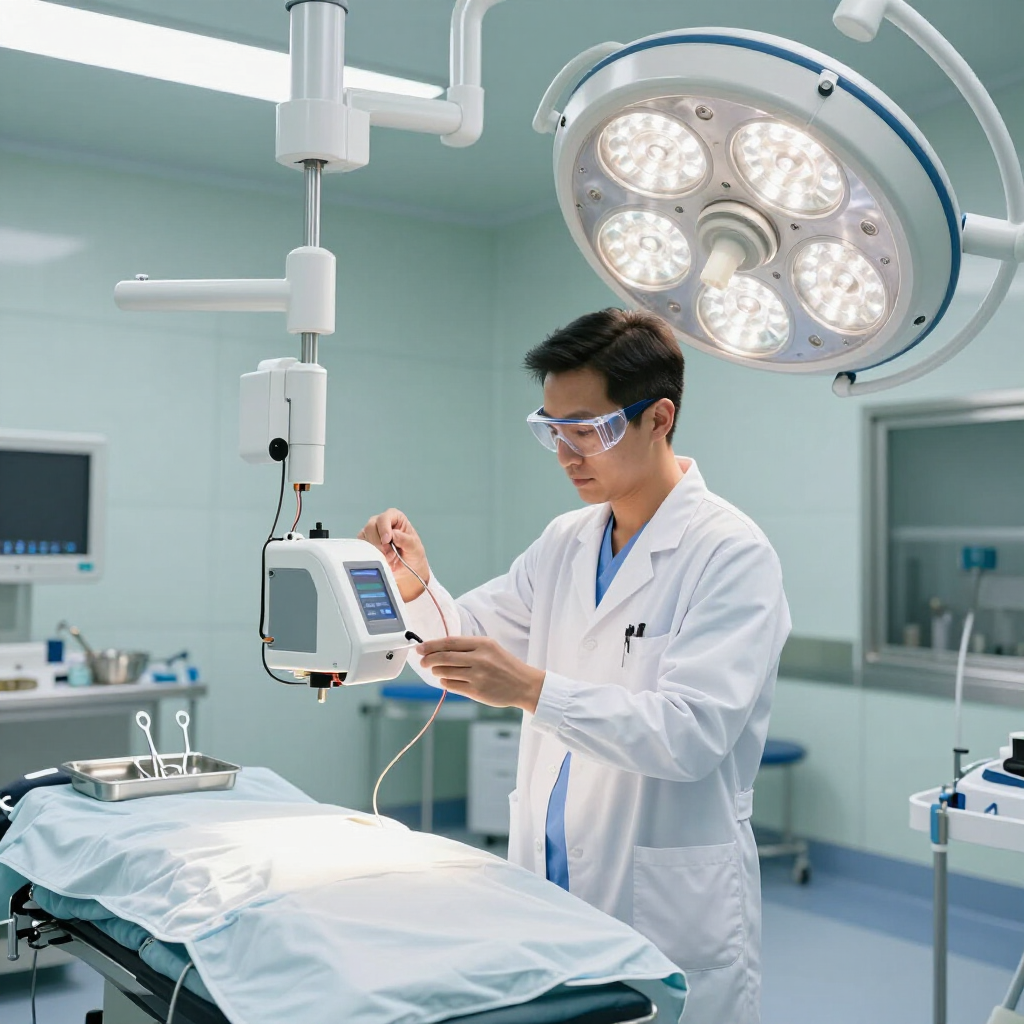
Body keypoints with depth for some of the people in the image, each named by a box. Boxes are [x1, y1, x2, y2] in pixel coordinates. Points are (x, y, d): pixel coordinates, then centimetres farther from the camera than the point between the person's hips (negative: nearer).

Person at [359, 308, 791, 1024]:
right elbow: (465, 646, 10)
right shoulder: (565, 543, 9)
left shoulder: (733, 555, -14)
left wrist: (533, 690, -31)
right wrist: (417, 588, -10)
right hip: (548, 885, 6)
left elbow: (692, 733, -23)